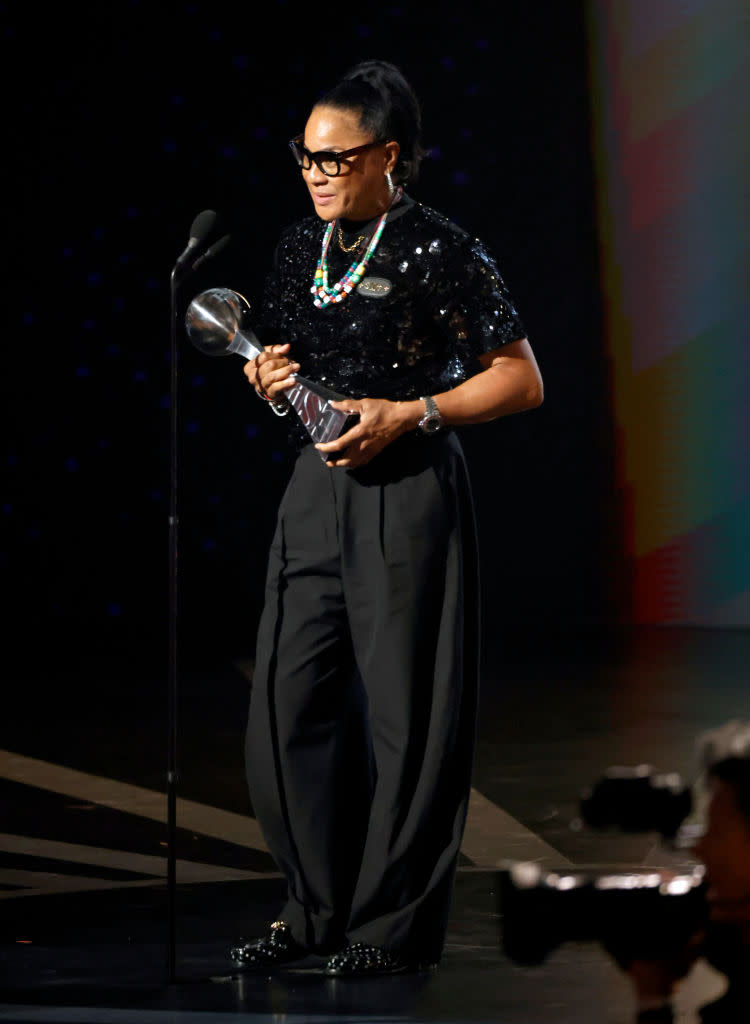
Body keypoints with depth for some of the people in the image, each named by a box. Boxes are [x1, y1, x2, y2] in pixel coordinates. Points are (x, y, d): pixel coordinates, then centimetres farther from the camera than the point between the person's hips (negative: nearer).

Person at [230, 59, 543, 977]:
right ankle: (319, 909, 16)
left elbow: (521, 382, -7)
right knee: (289, 703, 4)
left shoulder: (442, 255, -8)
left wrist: (408, 415, -16)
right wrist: (268, 380, 0)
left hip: (407, 494, -6)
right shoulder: (298, 250, 12)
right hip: (316, 486, 7)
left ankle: (396, 926, 7)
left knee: (401, 713, -3)